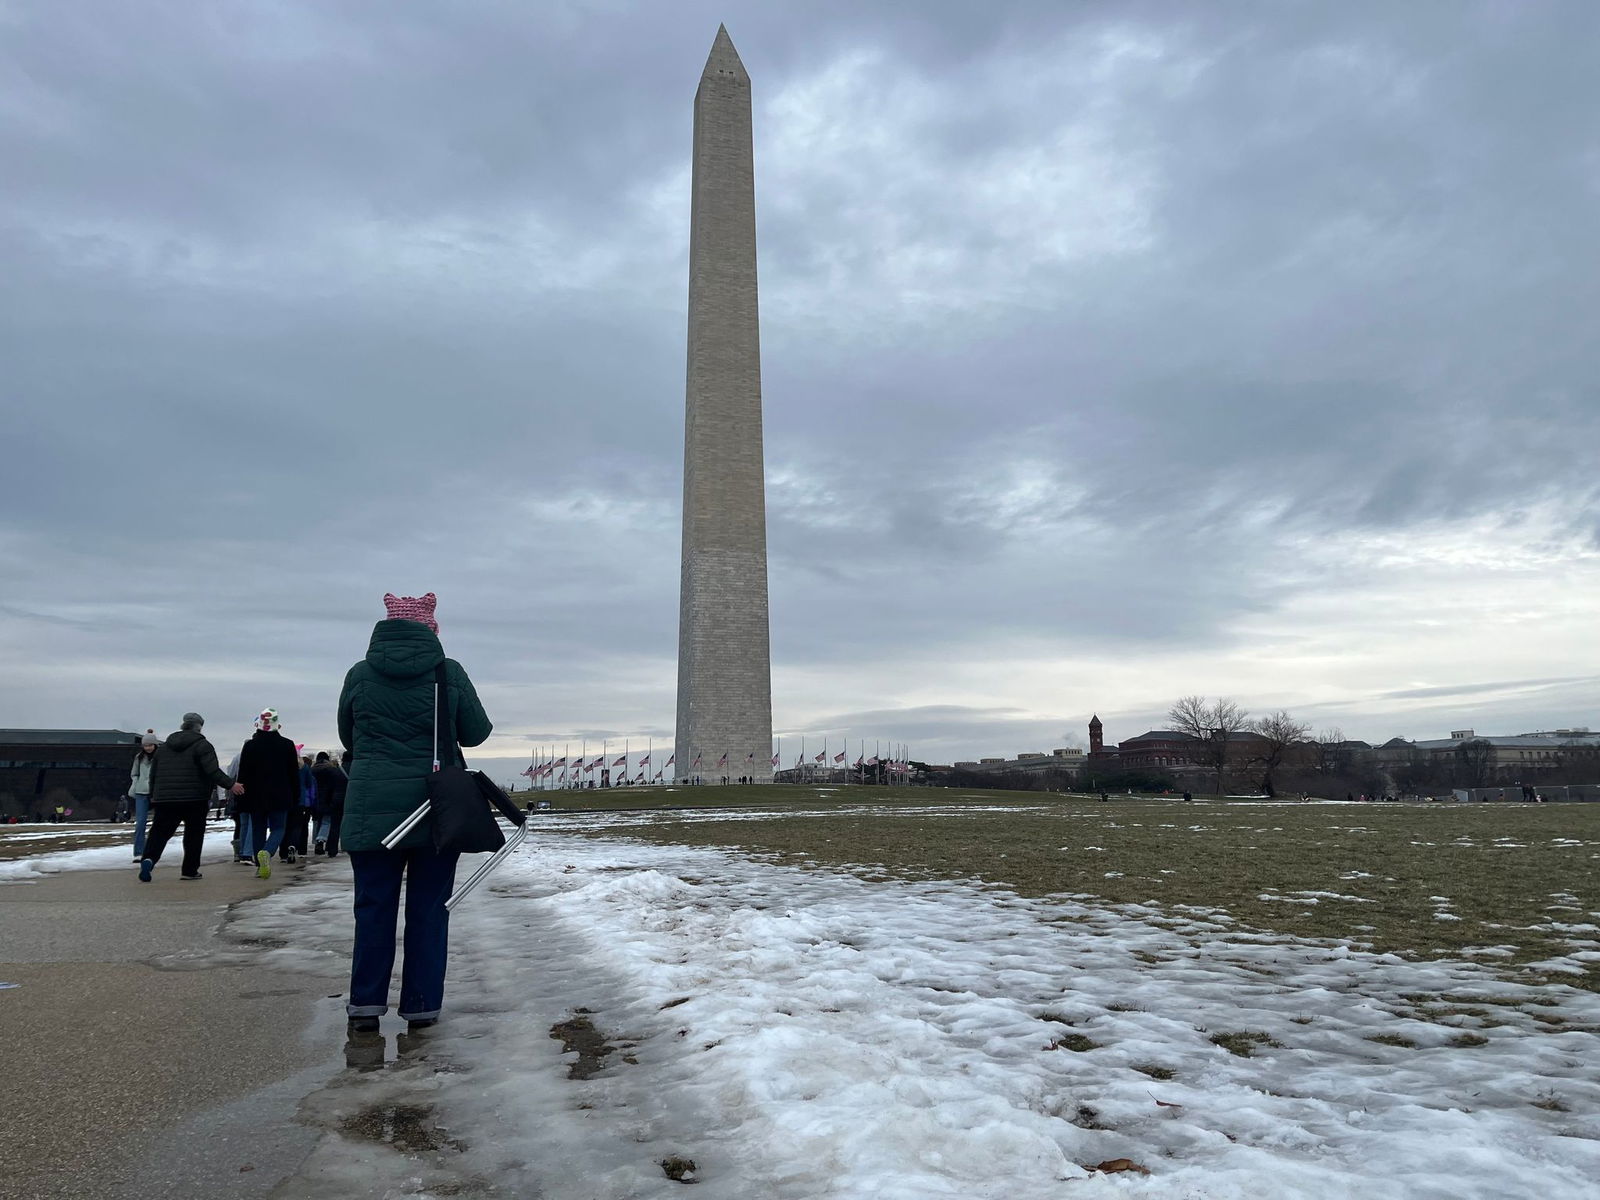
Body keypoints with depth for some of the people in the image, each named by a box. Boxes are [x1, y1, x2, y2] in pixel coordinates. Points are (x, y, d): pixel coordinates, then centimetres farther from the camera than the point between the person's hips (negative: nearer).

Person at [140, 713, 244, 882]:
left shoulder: (163, 747, 16)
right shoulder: (201, 745, -4)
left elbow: (153, 775, 19)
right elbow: (213, 771, -17)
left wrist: (153, 798, 27)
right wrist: (230, 785, -14)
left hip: (164, 799, 4)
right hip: (195, 800, -4)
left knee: (159, 833, 5)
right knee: (194, 834, 7)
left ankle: (149, 858, -21)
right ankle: (190, 870, 9)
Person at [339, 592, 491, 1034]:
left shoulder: (360, 674, 0)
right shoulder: (449, 673, -5)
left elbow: (347, 737, 12)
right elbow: (476, 733, 2)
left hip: (371, 808, 1)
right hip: (438, 809, -1)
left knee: (374, 906, 11)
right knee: (429, 909, 8)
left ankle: (365, 1005, 13)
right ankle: (422, 1006, 13)